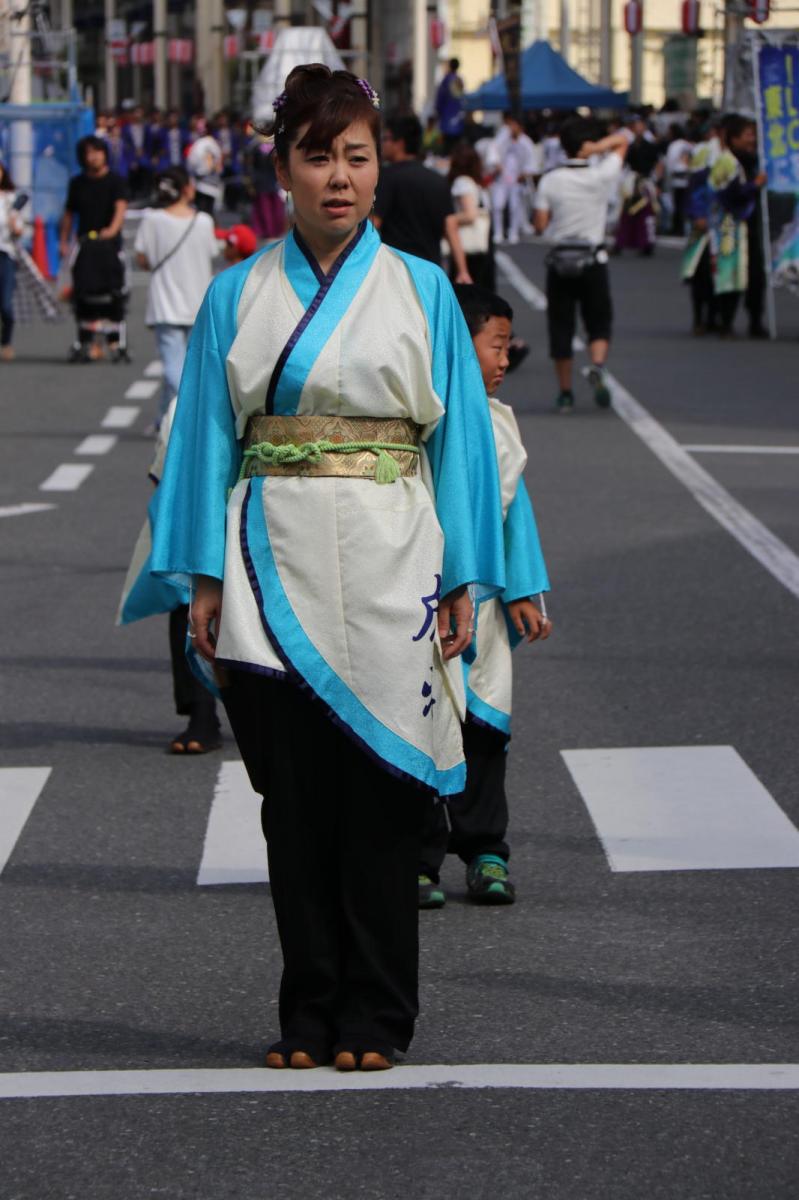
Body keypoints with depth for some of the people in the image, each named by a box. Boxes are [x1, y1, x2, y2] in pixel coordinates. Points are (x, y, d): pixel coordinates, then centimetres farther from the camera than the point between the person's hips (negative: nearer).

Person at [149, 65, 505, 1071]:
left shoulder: (422, 291, 5)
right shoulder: (238, 296, 6)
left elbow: (458, 439, 5)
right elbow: (208, 439, 6)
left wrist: (463, 580, 0)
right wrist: (204, 578, 0)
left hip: (387, 570, -1)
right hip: (274, 565, 1)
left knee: (379, 795, 0)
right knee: (294, 798, 3)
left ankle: (375, 1018, 10)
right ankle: (311, 1014, 13)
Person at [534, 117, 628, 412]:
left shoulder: (550, 181, -7)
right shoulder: (601, 176, -5)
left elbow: (540, 226, -7)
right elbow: (622, 140, 8)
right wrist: (596, 148, -8)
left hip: (560, 260, 0)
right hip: (593, 260, 0)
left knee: (560, 326, 7)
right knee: (599, 322, 9)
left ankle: (565, 392, 10)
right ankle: (597, 366, -20)